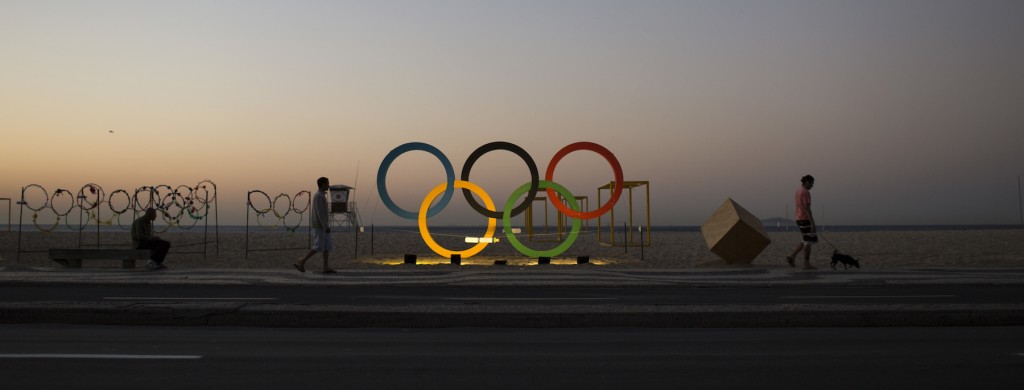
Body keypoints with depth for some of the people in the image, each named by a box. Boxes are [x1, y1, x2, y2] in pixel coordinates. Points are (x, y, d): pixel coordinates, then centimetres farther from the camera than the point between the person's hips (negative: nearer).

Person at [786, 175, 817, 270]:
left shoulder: (798, 191, 14)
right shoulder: (805, 192, -17)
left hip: (799, 219, 10)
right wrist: (813, 223, -22)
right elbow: (807, 209, -22)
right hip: (805, 219, -10)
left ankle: (792, 257, 9)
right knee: (809, 241, -2)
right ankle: (806, 264, 2)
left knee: (806, 240, 17)